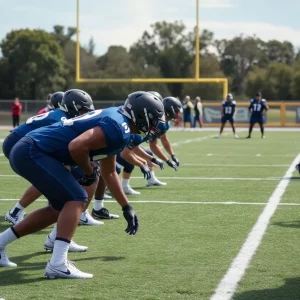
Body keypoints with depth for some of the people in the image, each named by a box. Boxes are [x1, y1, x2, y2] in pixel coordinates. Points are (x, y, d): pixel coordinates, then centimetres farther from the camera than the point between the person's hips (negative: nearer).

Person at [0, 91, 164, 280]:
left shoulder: (115, 120, 18)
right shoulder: (118, 129, -15)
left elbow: (109, 173, 29)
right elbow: (77, 146, -27)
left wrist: (126, 208, 34)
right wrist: (90, 171, -7)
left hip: (27, 152, 10)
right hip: (32, 152, -10)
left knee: (61, 207, 18)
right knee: (76, 199, -11)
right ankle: (58, 264, -14)